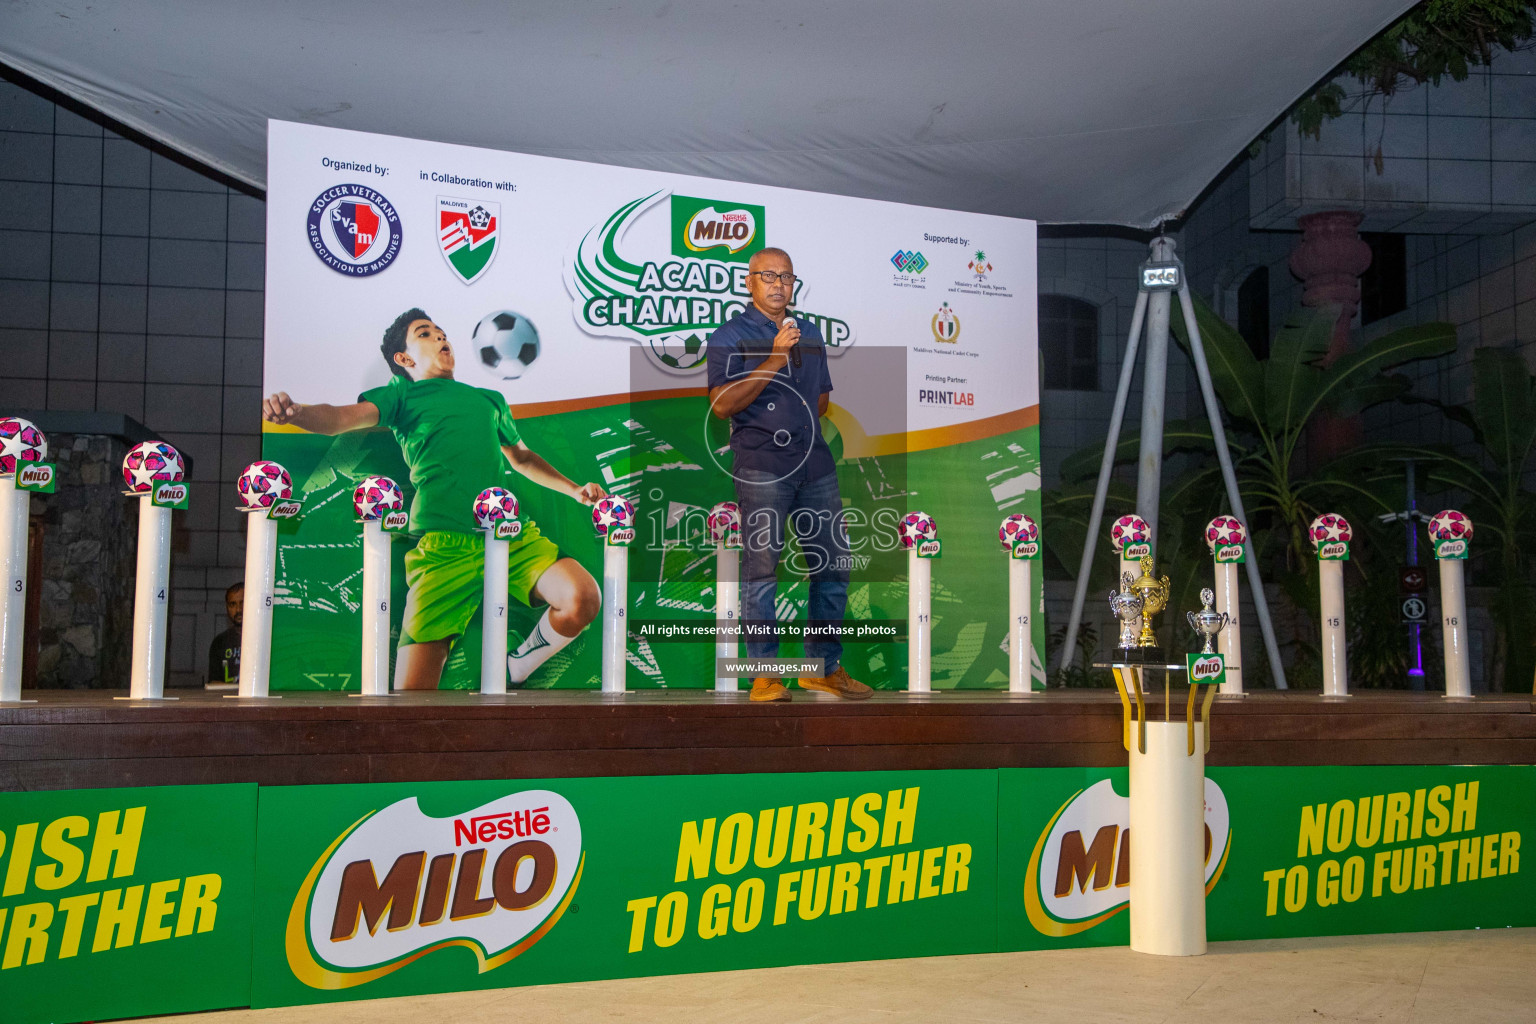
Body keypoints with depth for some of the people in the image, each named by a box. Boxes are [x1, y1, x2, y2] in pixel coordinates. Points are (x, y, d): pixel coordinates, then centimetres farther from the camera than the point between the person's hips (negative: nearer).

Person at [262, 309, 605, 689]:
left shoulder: (489, 399, 30)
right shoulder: (403, 395, 17)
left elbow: (521, 458, 42)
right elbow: (342, 418, -2)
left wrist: (575, 489, 29)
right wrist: (294, 412, -24)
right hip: (444, 544, -3)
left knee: (583, 597, -21)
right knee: (414, 688, -15)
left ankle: (515, 671, 5)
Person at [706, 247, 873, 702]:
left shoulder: (810, 334, 21)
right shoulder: (730, 336, 3)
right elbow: (723, 404, -10)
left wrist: (797, 421, 11)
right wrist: (775, 360, -15)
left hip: (816, 463, 6)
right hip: (761, 466, -6)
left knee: (833, 565, 6)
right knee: (761, 567, -7)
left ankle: (823, 667, 17)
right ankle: (764, 674, 1)